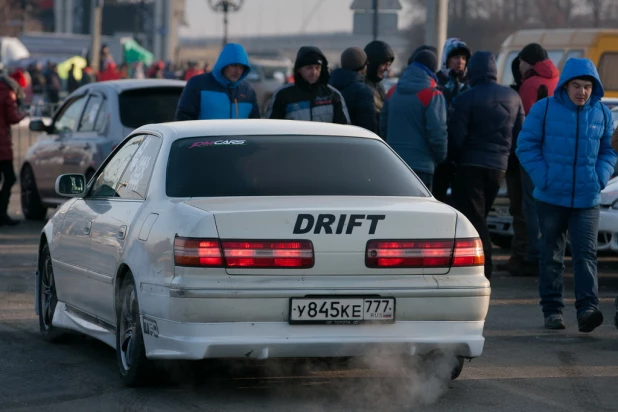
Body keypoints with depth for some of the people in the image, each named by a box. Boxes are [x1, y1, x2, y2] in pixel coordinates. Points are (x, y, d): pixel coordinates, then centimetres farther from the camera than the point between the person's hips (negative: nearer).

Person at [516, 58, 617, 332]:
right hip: (551, 197, -1)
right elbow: (526, 145, 1)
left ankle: (587, 309, -16)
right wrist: (543, 177, -9)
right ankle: (552, 311, 14)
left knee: (586, 253, -9)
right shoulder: (544, 109, -3)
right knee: (552, 255, 7)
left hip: (587, 199, 1)